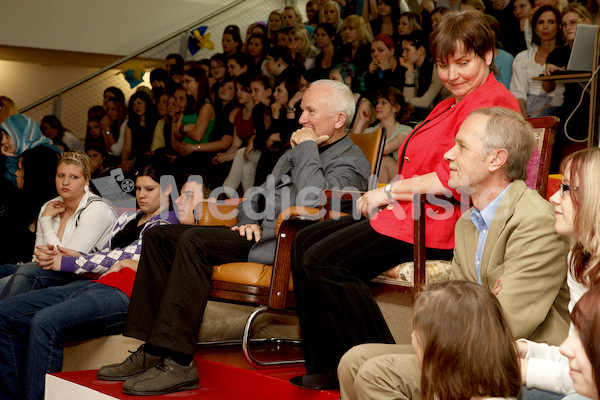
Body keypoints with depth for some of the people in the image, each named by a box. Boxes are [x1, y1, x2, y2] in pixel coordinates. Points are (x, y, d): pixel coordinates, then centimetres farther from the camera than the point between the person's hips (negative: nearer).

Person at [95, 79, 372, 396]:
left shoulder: (351, 162, -2)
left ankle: (178, 363, -30)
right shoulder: (296, 154, 28)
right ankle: (152, 351, -8)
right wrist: (248, 220, 7)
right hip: (256, 234, 10)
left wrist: (307, 148, -10)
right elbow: (259, 196, 30)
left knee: (194, 241, -29)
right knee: (159, 236, -2)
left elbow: (313, 203, -23)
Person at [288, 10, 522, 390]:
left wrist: (389, 192, -11)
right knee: (306, 241, 7)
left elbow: (454, 178, -22)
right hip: (414, 212, 12)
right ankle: (328, 369, 6)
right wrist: (379, 197, 2)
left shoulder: (492, 103, -12)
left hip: (439, 223, -12)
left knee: (322, 262, -20)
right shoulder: (452, 105, 23)